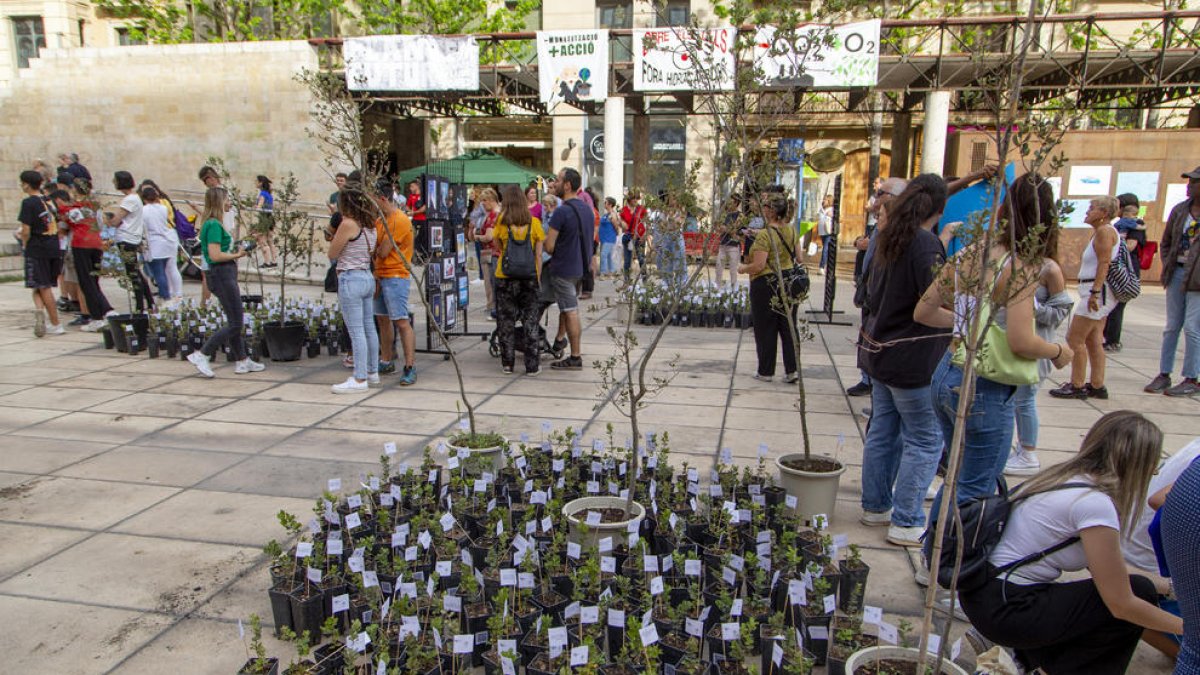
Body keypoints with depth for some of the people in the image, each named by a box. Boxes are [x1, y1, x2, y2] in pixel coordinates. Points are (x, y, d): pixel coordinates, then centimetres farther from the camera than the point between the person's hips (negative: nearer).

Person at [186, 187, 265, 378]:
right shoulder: (214, 225, -15)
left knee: (236, 321, 14)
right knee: (235, 323, -5)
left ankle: (242, 361, 21)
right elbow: (215, 255, -21)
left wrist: (234, 252, 7)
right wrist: (236, 255, -9)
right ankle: (201, 355, -1)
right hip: (223, 274, -10)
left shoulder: (212, 223, 14)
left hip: (225, 275, 10)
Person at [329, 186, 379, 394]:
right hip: (368, 277, 8)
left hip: (351, 279, -8)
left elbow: (332, 254, -7)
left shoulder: (348, 224, -15)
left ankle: (360, 379, 0)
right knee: (368, 328, 15)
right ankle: (372, 372, 25)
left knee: (356, 332, -4)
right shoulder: (370, 225, 8)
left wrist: (334, 234, 9)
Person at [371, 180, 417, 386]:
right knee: (382, 320, 14)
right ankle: (386, 362, 25)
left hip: (395, 277, -10)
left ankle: (410, 367, -11)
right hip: (380, 276, 10)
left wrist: (376, 248, 3)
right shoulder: (382, 219, 15)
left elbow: (383, 251, -17)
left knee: (402, 322, -11)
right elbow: (377, 249, 12)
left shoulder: (399, 220, -14)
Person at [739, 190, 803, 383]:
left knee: (765, 330, 5)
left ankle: (766, 371, 13)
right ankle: (791, 370, 12)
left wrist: (743, 268, -2)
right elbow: (799, 259, 10)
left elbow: (758, 266, -20)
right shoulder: (792, 230, 5)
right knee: (788, 328, 11)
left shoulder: (764, 235, -17)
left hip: (765, 285, -6)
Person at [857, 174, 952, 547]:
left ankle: (875, 506, 28)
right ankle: (907, 523, 6)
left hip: (881, 351, 9)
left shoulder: (891, 239, 10)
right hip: (913, 359, -9)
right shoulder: (926, 244, -17)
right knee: (925, 440, 2)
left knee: (883, 431, 17)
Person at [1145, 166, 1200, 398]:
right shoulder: (1180, 210, 9)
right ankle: (1164, 374, 17)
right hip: (1177, 273, 5)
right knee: (1171, 326, 10)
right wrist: (1167, 266, 5)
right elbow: (1166, 242, 17)